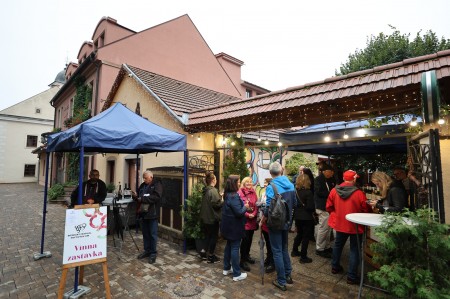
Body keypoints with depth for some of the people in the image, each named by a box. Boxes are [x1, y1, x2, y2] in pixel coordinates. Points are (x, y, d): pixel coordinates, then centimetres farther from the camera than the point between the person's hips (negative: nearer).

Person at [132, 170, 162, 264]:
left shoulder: (157, 184, -8)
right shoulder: (142, 185, 13)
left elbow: (156, 197, -23)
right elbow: (139, 197, 21)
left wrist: (143, 198, -22)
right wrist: (135, 196, -2)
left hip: (152, 214, -7)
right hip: (143, 213, 7)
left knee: (153, 234, 2)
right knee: (145, 234, 16)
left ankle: (153, 253, 13)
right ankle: (147, 251, 29)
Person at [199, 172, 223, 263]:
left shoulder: (205, 190, 7)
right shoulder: (213, 191, -21)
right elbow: (217, 204, -25)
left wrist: (220, 197, 9)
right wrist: (223, 200, -7)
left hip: (205, 217, 8)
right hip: (212, 218, -8)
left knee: (208, 235, 21)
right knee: (214, 236, 6)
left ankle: (204, 251, 22)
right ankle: (210, 256, 15)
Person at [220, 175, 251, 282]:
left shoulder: (228, 195, 7)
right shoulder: (234, 196, -23)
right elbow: (239, 212, -25)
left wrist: (243, 206, 6)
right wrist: (245, 207, -8)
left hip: (229, 225, 9)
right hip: (234, 227, -9)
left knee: (229, 246, 18)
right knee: (235, 248, 0)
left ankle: (227, 268, 31)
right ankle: (237, 274, 11)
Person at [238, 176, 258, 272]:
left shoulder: (253, 193, 9)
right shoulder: (240, 193, -9)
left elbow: (256, 205, 7)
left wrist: (254, 214, -10)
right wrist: (247, 215, -17)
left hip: (252, 220, 6)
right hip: (244, 220, -6)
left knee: (250, 238, 15)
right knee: (245, 239, -5)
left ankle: (247, 255, 34)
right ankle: (243, 260, 8)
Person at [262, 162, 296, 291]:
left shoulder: (271, 187, -21)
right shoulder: (290, 185, -2)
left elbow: (268, 208, -20)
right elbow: (294, 204, 7)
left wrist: (262, 221, -5)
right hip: (286, 221, 6)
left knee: (277, 251, 7)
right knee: (284, 248, 23)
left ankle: (281, 281, 19)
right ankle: (288, 275, 35)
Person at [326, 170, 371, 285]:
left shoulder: (334, 191, -11)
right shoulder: (359, 193, -21)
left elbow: (329, 207, -1)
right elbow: (366, 211, -10)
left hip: (339, 223, 4)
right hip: (355, 225, -4)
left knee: (338, 245, 23)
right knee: (354, 250, 11)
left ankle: (335, 267, 39)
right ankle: (352, 276, 17)